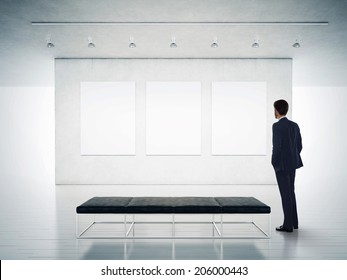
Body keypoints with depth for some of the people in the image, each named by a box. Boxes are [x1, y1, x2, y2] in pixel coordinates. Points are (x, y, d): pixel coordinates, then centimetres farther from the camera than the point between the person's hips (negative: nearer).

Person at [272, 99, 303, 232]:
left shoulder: (277, 126, -15)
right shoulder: (294, 125, 8)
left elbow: (277, 146, -20)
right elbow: (299, 145, 10)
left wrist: (274, 162, -7)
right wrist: (293, 159, 17)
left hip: (282, 164, -8)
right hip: (293, 163, 8)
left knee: (285, 194, -2)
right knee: (290, 192, 17)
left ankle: (288, 225, 6)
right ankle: (294, 222, 26)